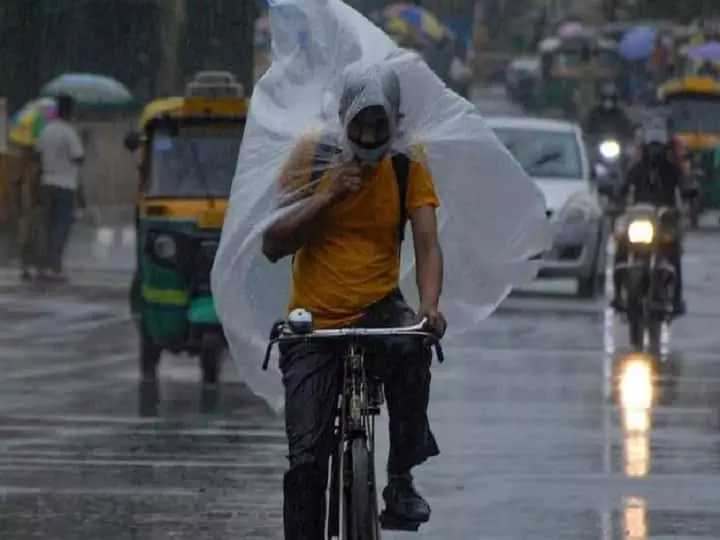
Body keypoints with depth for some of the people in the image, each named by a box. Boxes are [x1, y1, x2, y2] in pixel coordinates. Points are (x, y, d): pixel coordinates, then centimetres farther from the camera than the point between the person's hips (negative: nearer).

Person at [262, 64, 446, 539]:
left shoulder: (408, 171, 0)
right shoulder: (313, 161, -3)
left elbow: (427, 243, -11)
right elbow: (272, 245, -7)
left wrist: (430, 305, -30)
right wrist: (326, 197, -20)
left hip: (378, 310, 0)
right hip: (314, 324, 0)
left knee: (412, 347, -35)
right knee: (307, 459, -8)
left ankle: (401, 479, -21)